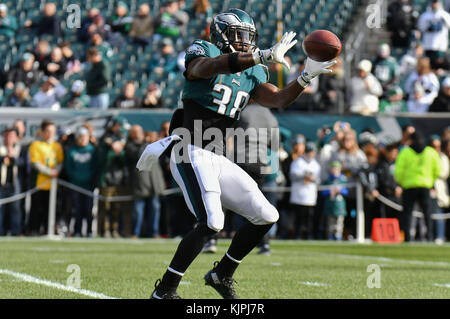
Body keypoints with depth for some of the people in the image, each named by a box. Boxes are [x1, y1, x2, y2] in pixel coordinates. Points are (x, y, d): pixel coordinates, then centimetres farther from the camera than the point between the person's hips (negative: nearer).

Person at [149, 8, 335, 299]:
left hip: (218, 160, 8)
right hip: (192, 153, -8)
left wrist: (307, 76, -9)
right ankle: (165, 290, -14)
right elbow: (212, 65, -28)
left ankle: (222, 274, 22)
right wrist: (265, 56, -35)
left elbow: (279, 99, 6)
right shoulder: (203, 51, -4)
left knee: (266, 217, 6)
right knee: (212, 223, -23)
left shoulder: (252, 73, 17)